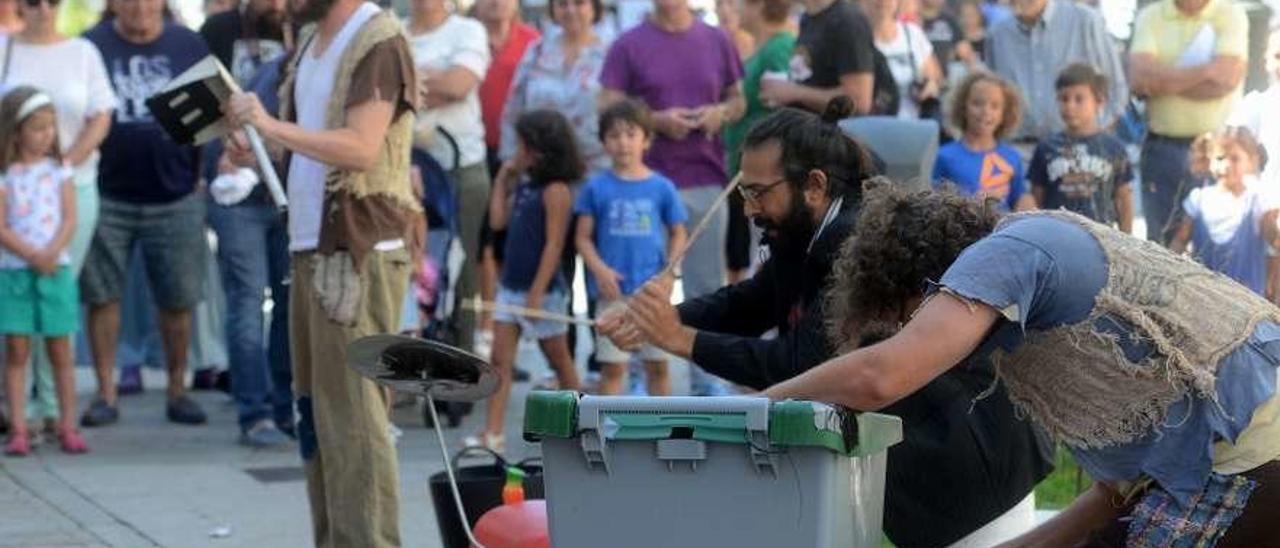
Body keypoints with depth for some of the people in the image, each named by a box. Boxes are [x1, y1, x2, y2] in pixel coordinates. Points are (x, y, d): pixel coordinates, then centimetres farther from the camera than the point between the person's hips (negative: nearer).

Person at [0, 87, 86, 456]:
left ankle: (68, 426, 9)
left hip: (55, 270, 2)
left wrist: (52, 253, -17)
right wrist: (32, 256, -18)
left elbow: (69, 220, -1)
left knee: (61, 351, 4)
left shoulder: (58, 170, 5)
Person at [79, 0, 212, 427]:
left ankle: (177, 391, 17)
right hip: (108, 196, -1)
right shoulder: (93, 45, 0)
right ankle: (106, 394, 11)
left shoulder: (188, 46, 5)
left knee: (179, 299, 5)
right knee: (103, 296, 2)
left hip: (175, 197, 1)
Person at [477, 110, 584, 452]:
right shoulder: (525, 185, 9)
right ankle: (493, 435, -5)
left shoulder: (555, 191, -16)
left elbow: (554, 244, -19)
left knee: (559, 360, 8)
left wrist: (537, 292, -22)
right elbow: (498, 221, 9)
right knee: (500, 360, -1)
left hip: (542, 289, -8)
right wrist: (503, 180, 10)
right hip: (511, 285, 8)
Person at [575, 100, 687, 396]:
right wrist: (600, 269, -14)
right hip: (613, 290, -1)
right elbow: (583, 238, 1)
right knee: (613, 365, 2)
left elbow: (678, 234, 8)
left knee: (657, 364, 8)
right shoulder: (597, 187, 0)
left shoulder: (661, 187, 1)